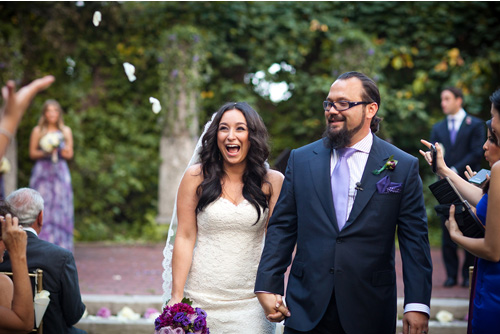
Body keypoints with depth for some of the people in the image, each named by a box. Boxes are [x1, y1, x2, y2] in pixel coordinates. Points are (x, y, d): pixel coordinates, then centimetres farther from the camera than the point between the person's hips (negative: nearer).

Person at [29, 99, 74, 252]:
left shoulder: (66, 131, 9)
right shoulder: (38, 131, 3)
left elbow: (69, 153, 7)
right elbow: (32, 153, 3)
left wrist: (57, 150, -11)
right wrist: (44, 153, -13)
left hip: (60, 172, 2)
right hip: (42, 171, -2)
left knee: (60, 206, -3)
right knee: (42, 205, -7)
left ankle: (60, 245, 1)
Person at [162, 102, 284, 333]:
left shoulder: (272, 182, 1)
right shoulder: (196, 177, -1)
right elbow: (185, 238, -1)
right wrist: (176, 297, -4)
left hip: (249, 302, 1)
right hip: (200, 298, 0)